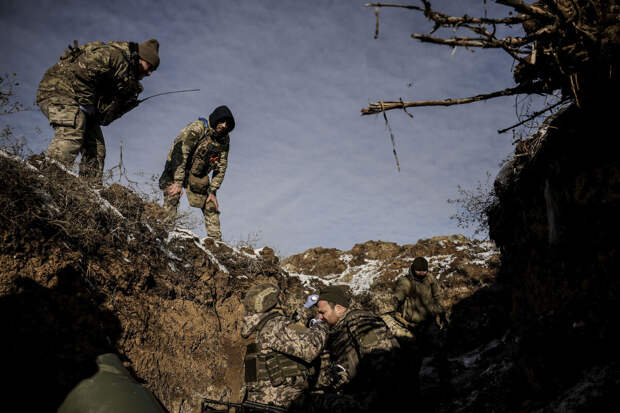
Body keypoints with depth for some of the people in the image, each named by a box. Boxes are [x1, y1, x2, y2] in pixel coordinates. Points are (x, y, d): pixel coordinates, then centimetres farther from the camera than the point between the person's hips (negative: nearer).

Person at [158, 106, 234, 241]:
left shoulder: (224, 140, -3)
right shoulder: (197, 128, -22)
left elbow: (221, 168, 1)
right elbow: (180, 152, -28)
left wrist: (212, 191, -6)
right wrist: (178, 182, -34)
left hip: (198, 176, 5)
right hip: (176, 170, -5)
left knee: (211, 207, 5)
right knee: (172, 199, -25)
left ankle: (216, 240, 13)